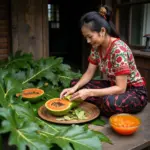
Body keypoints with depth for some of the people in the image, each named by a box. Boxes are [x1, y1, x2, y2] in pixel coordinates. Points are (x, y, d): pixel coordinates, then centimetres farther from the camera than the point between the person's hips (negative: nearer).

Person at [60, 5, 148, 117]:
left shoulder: (118, 49, -28)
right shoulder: (97, 47, -5)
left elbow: (121, 88, -29)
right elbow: (89, 73, 2)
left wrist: (89, 93, -32)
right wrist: (74, 88, -16)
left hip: (135, 91, -7)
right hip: (114, 86, 7)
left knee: (109, 101, -40)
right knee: (75, 83, -1)